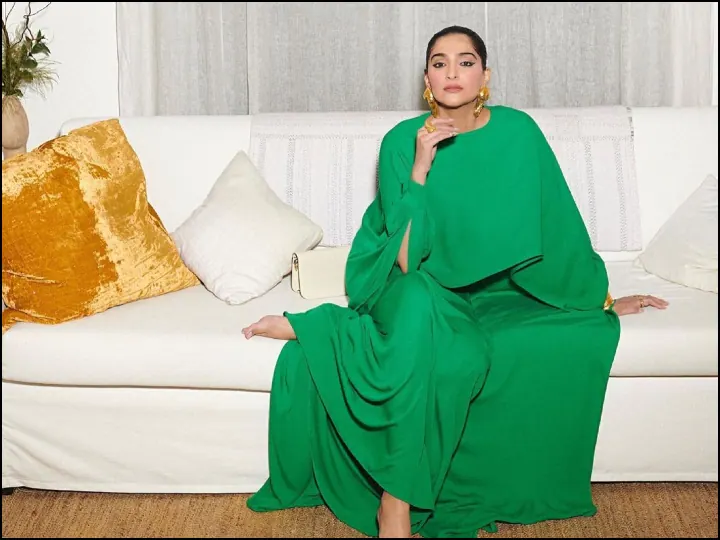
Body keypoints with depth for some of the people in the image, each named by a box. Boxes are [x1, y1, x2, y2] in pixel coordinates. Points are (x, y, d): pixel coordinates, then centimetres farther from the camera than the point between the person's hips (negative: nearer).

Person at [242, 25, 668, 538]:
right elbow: (406, 257, -15)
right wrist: (420, 168, -24)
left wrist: (601, 297, 9)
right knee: (422, 305, -38)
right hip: (407, 285, -4)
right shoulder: (402, 140, -8)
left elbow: (556, 224, 4)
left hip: (482, 290, 4)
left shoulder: (516, 131, -4)